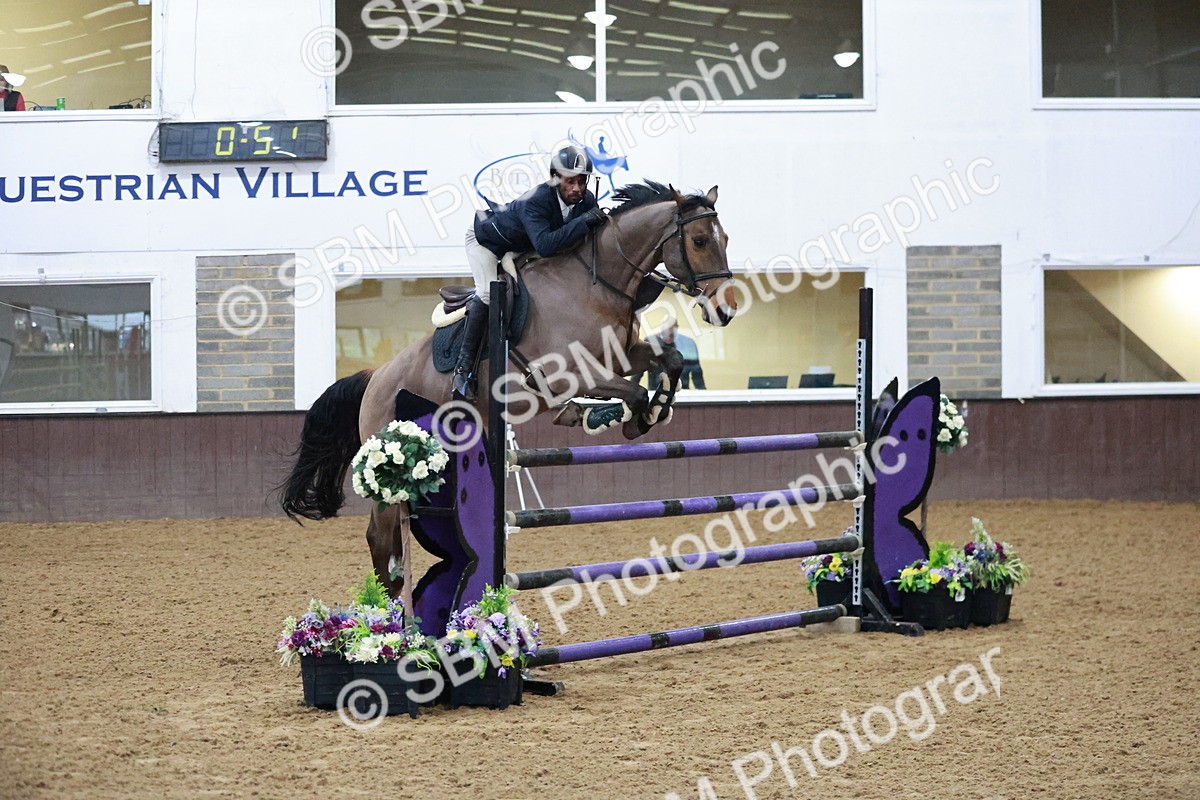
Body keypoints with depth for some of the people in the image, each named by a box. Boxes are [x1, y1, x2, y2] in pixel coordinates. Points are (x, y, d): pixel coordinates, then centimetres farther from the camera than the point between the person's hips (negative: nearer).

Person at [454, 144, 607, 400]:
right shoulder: (536, 201, -42)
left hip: (520, 250, 8)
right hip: (485, 240, -8)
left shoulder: (587, 201, -21)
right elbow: (544, 245, -56)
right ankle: (464, 368, -21)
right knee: (490, 291, -26)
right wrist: (585, 221, -58)